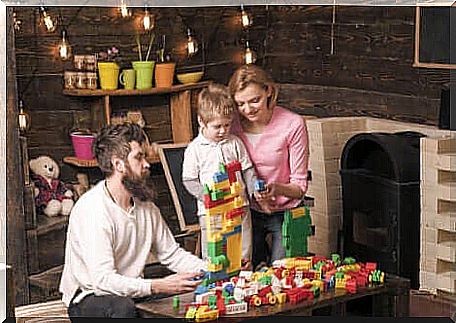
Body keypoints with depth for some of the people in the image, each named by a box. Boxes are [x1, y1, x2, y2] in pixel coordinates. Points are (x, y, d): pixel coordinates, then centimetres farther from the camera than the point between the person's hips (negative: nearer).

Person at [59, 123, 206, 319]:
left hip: (132, 293, 7)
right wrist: (157, 286, -38)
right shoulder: (91, 209, -21)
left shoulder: (144, 205, 6)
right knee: (122, 307, -39)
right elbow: (103, 279, -29)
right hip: (87, 298, -7)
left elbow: (171, 253, 13)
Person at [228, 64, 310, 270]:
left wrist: (277, 188, -33)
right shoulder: (231, 125, -7)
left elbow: (299, 186, -12)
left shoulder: (293, 124, -16)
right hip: (248, 213, 2)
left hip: (284, 213, -2)